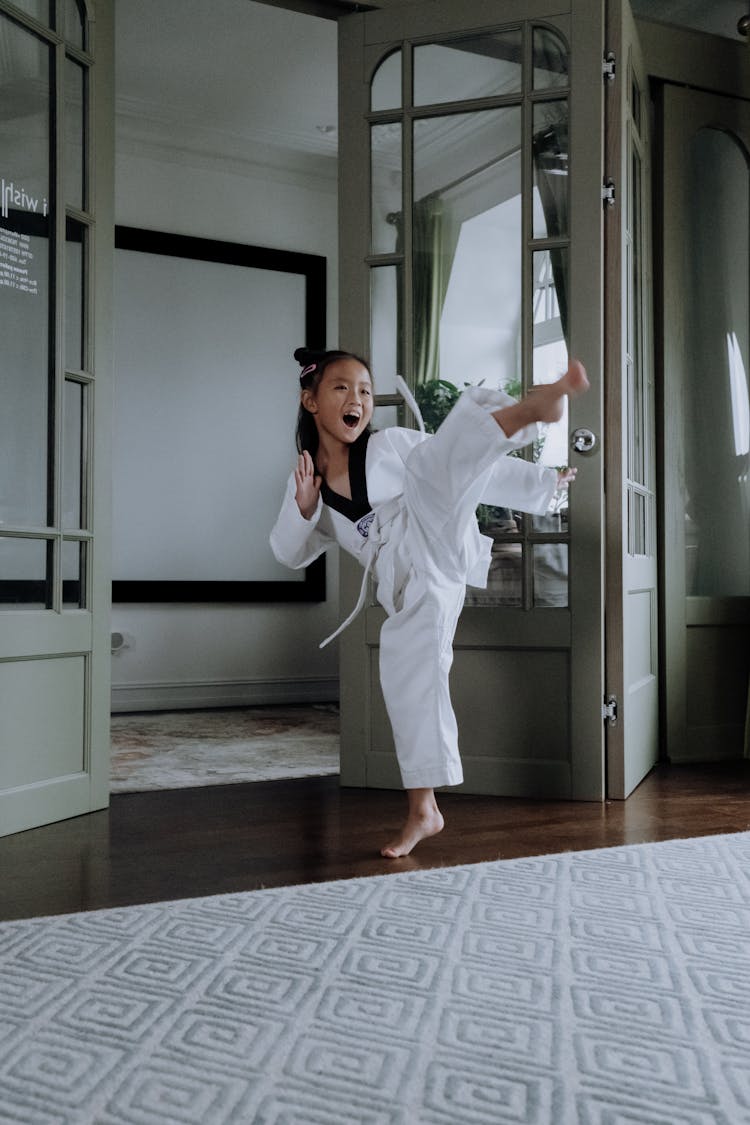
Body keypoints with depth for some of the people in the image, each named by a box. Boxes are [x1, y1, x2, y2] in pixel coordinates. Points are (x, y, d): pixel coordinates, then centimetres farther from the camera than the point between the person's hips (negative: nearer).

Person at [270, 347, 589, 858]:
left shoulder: (393, 444, 7)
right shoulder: (306, 479, 17)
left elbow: (472, 468, 10)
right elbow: (293, 553, 16)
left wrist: (544, 481, 10)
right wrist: (304, 507, -4)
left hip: (434, 542, -4)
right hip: (409, 584, 4)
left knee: (432, 466, -30)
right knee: (410, 678, 4)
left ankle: (533, 407, -58)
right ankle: (423, 811, 18)